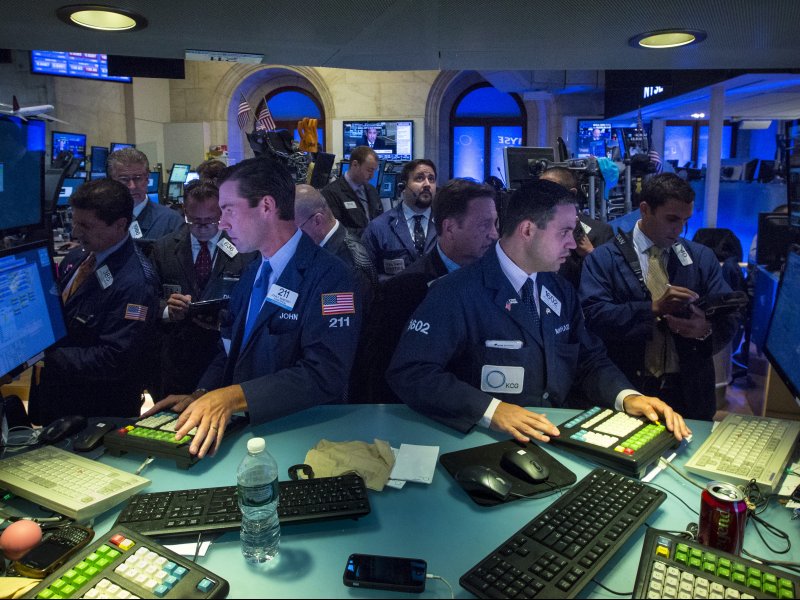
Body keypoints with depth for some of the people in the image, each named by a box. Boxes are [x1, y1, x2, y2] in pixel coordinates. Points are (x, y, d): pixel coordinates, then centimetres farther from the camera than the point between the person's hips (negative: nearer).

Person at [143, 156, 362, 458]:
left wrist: (234, 397, -29)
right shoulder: (253, 271, 13)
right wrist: (200, 396, -1)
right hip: (239, 422, 7)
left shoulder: (329, 276, -14)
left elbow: (324, 375, -24)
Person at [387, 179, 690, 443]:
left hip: (557, 435, 4)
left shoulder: (561, 291, 9)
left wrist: (627, 396, -9)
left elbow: (590, 360, 12)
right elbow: (409, 372, -21)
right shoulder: (457, 293, -15)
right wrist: (490, 409, -31)